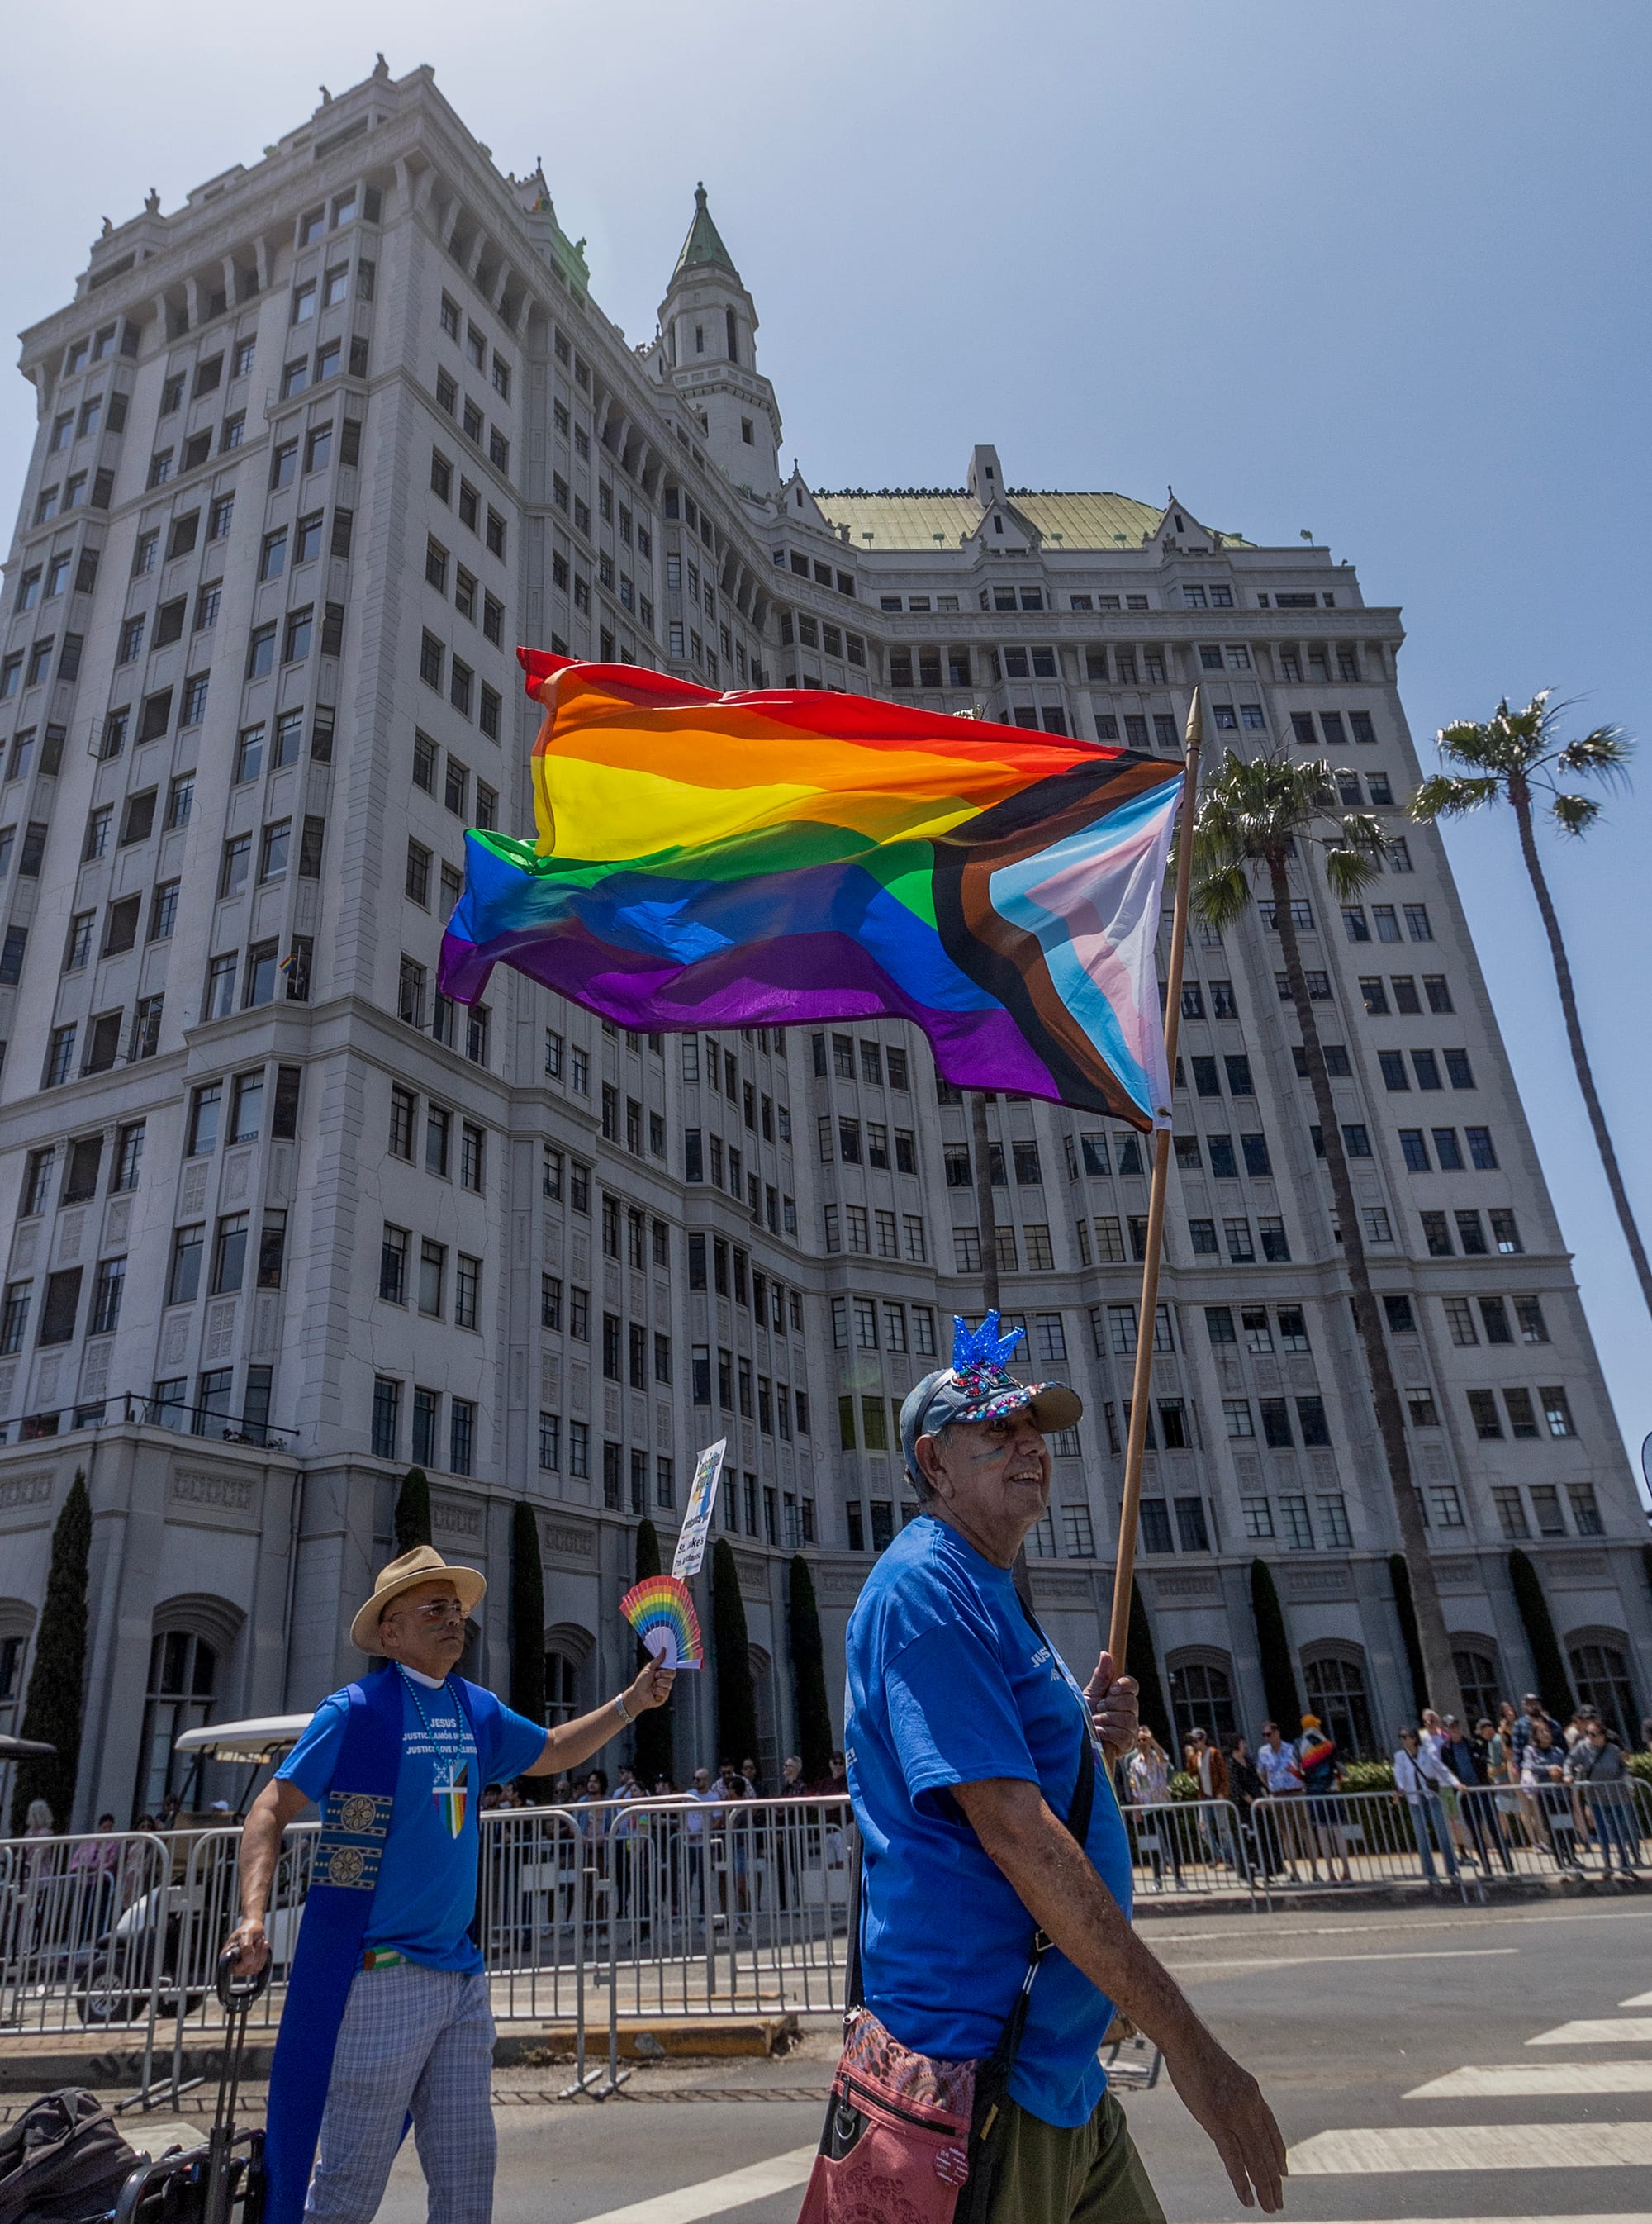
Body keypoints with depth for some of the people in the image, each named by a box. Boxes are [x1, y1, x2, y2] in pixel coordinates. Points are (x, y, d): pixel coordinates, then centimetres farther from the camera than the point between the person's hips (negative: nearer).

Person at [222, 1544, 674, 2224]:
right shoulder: (356, 1710, -9)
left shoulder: (477, 1711, 10)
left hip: (462, 1974, 6)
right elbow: (271, 1810, -11)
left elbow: (550, 1752, 24)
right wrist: (253, 1915, -25)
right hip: (378, 1974, -6)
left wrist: (629, 1704, 15)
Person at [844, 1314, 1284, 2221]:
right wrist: (1187, 2042, -21)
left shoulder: (988, 1599, 15)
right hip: (980, 2071, -10)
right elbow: (1012, 1831, -24)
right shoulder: (924, 1586, -17)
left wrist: (1088, 1737, 0)